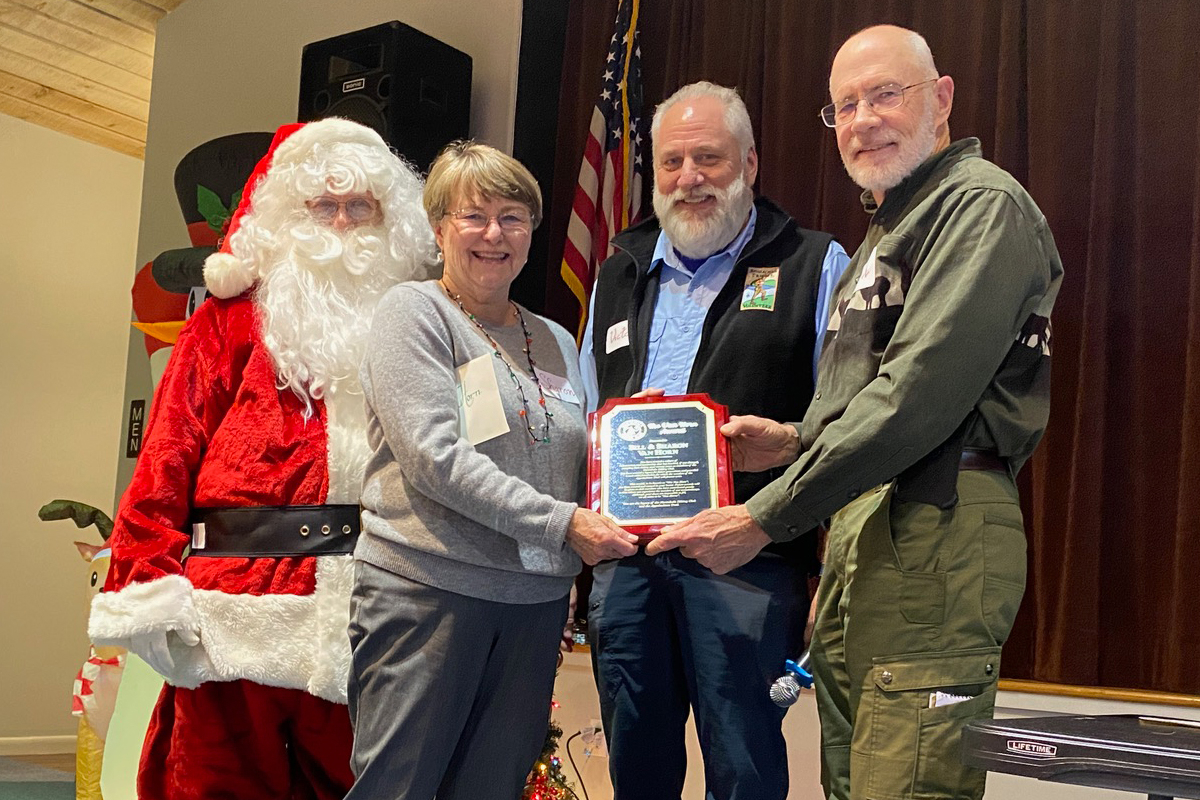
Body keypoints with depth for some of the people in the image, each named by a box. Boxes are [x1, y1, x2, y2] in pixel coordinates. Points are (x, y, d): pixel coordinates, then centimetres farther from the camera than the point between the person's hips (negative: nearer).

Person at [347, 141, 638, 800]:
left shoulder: (555, 342, 16)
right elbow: (434, 456, -15)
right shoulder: (414, 311, -2)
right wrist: (561, 523, -17)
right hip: (428, 588, -5)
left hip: (535, 597, 6)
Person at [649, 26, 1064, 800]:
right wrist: (797, 441, 10)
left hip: (935, 526, -10)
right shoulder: (889, 229, 26)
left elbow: (921, 393, -18)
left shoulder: (983, 203, -6)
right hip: (860, 533, 10)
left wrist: (764, 517, -17)